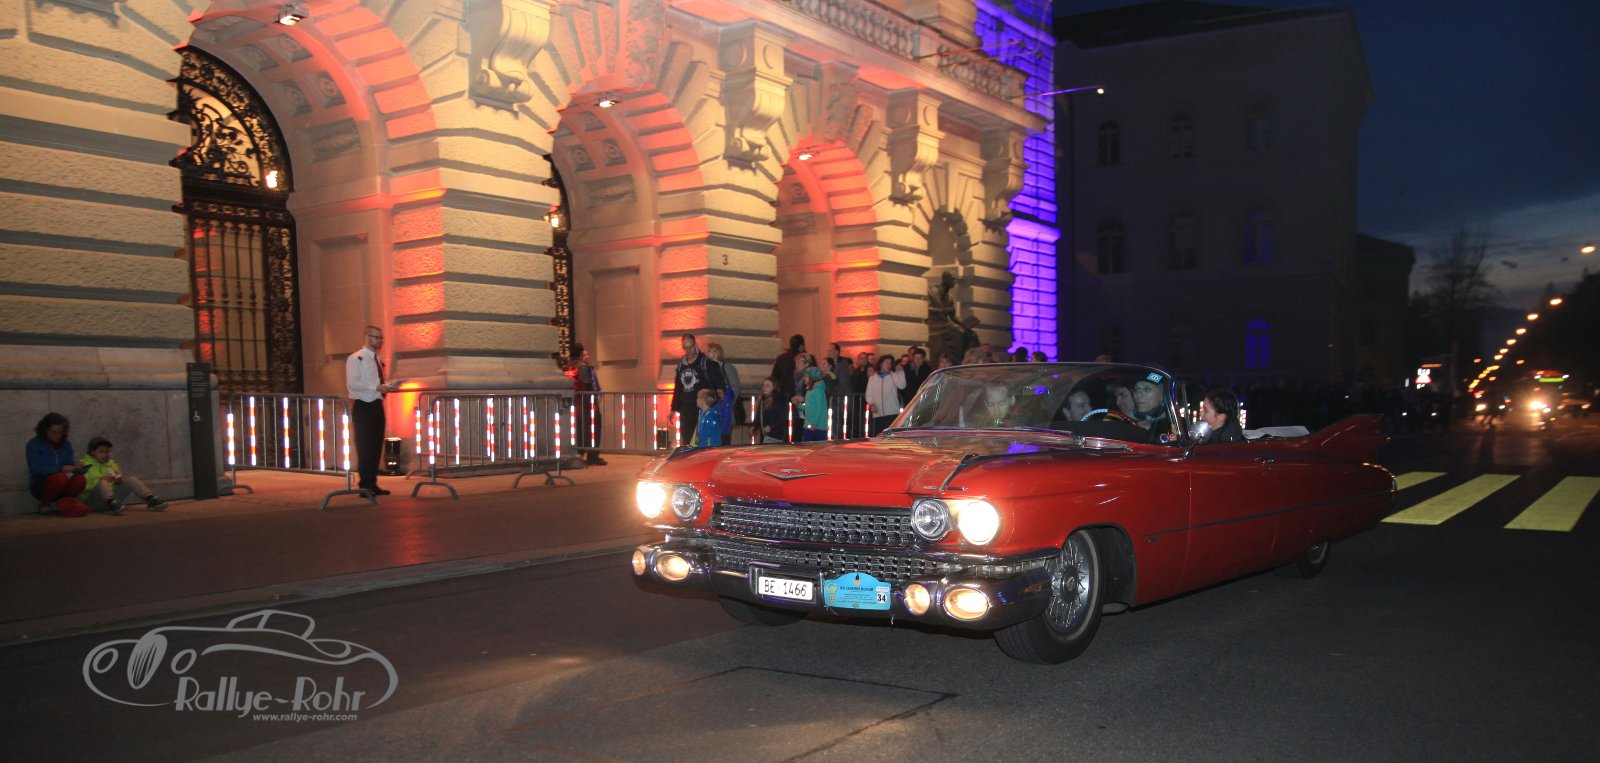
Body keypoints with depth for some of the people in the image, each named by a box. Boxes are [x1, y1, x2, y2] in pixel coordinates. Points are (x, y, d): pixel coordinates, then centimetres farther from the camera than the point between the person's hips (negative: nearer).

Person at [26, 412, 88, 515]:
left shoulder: (66, 445, 10)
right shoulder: (34, 444, -4)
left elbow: (69, 467, 6)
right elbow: (36, 469, -14)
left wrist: (75, 468, -19)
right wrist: (60, 469, -25)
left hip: (61, 486, 3)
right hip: (40, 485, -3)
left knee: (80, 479, -31)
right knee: (60, 478, -37)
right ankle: (45, 504, -11)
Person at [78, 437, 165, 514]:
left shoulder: (112, 464, 19)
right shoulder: (84, 465, 3)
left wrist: (118, 481, -8)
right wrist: (102, 479, -23)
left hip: (112, 497, 5)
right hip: (92, 501, -5)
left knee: (131, 479, -13)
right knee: (102, 482, -33)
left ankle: (151, 500, -34)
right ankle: (112, 503, -61)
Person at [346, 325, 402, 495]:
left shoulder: (379, 359, 14)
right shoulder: (356, 358, -9)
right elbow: (352, 384, -18)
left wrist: (390, 384, 1)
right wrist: (377, 387, -23)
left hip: (377, 405, 8)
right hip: (363, 406, -8)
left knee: (376, 446, 12)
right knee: (364, 448, -6)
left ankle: (372, 484, 21)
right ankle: (364, 486, 1)